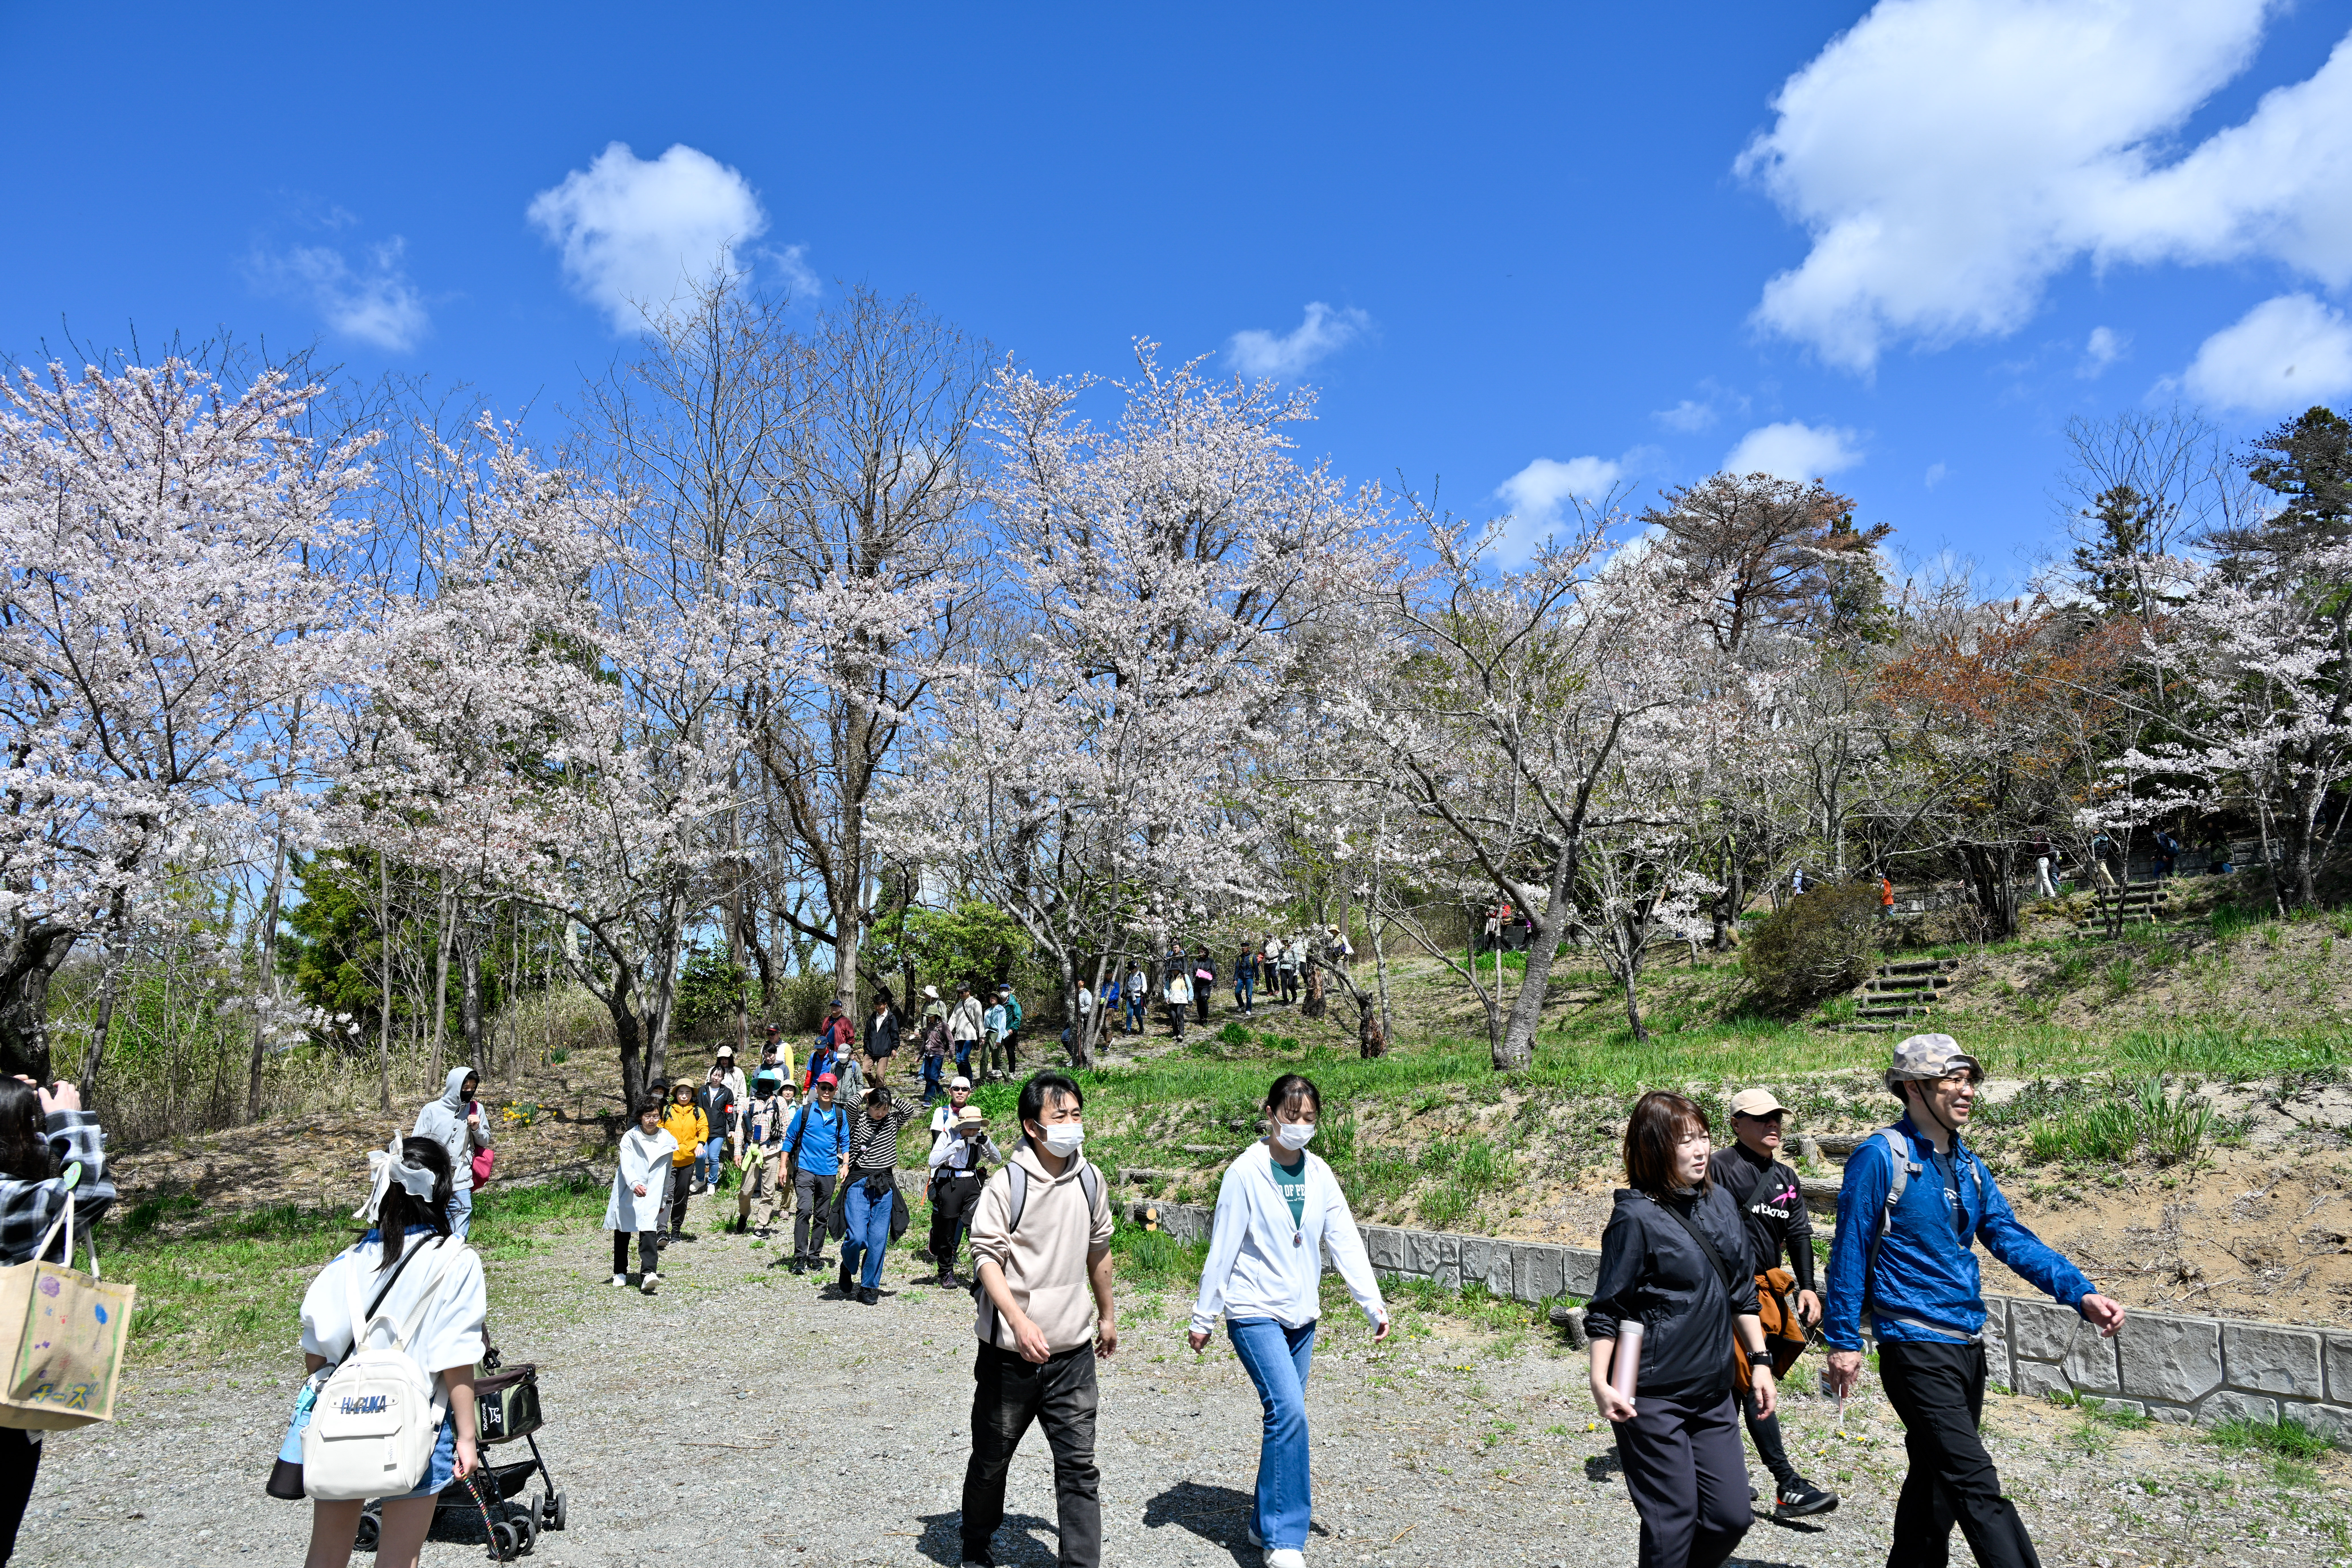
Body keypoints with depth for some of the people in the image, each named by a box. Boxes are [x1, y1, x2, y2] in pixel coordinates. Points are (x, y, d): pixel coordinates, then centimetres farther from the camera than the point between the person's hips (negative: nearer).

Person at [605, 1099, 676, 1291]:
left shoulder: (667, 1140, 3)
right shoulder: (630, 1138, -5)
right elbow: (626, 1166, -21)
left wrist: (664, 1200, 20)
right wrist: (635, 1184, -40)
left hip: (652, 1196, 0)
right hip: (627, 1194, 0)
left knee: (649, 1232, -16)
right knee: (622, 1233, 12)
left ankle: (648, 1274, -27)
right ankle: (620, 1272, 31)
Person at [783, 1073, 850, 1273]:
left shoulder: (841, 1115, 6)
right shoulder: (804, 1112, -1)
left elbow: (845, 1142, 12)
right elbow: (790, 1139, 4)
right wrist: (784, 1167, 1)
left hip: (829, 1173, 3)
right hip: (805, 1170, -3)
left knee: (822, 1216, 9)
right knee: (804, 1210, -17)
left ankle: (815, 1255, 20)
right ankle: (800, 1257, -13)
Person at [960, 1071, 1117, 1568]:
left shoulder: (1091, 1181, 2)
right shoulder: (1008, 1184, -13)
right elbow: (986, 1257, -16)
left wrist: (1108, 1316, 25)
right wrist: (1020, 1321, -28)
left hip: (1073, 1350, 3)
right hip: (1011, 1353, -3)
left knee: (1079, 1466, 0)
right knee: (992, 1457, 16)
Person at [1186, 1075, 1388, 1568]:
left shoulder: (1320, 1175, 2)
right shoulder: (1246, 1173, -13)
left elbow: (1346, 1242, 1)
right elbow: (1223, 1249, -9)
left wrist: (1374, 1304, -7)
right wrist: (1203, 1317, -4)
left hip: (1301, 1315, 6)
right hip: (1255, 1313, -5)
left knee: (1285, 1417, 11)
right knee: (1290, 1412, -17)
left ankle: (1267, 1525, 27)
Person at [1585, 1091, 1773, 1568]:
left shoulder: (1719, 1202, 6)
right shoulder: (1636, 1217, -14)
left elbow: (1742, 1294, 15)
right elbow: (1606, 1309, -10)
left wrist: (1760, 1362, 12)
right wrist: (1600, 1383, -19)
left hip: (1713, 1394, 6)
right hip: (1652, 1398, -6)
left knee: (1732, 1516, 8)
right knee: (1673, 1522, 0)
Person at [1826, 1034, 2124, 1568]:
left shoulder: (1967, 1164, 11)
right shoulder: (1881, 1157, -13)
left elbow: (2011, 1238, 7)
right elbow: (1850, 1251, -12)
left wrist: (2081, 1293, -8)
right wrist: (1843, 1340, -12)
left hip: (1967, 1344, 8)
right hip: (1916, 1348, -8)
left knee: (1937, 1477, 17)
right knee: (1976, 1485, -12)